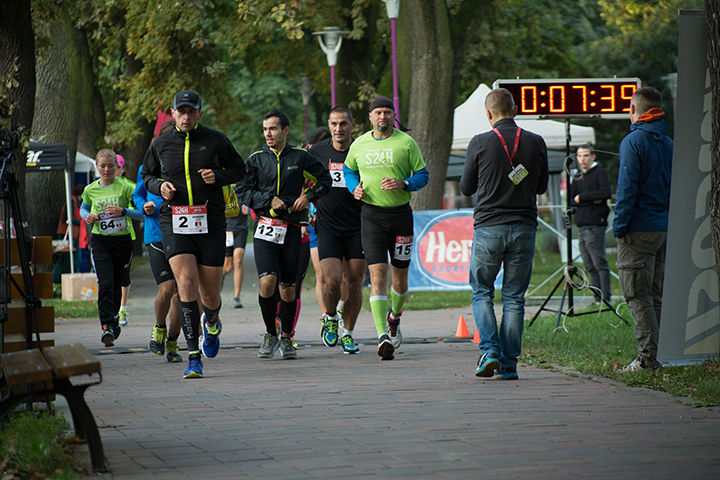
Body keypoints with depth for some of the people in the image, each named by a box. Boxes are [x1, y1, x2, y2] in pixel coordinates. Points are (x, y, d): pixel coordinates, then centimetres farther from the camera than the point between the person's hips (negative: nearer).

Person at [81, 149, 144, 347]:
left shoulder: (125, 188, -5)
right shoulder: (90, 190, 4)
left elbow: (141, 213, -5)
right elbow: (84, 208, 24)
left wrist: (123, 211, -21)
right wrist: (87, 217, 2)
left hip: (122, 240, 0)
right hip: (100, 241, 0)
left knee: (117, 285, 12)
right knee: (105, 284, -16)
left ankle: (113, 318, 36)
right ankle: (107, 326, -23)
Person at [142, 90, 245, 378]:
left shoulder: (215, 141, 2)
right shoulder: (160, 144, 6)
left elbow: (238, 169, 12)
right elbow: (147, 175, 21)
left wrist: (218, 176, -8)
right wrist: (160, 186, -1)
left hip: (210, 222, 0)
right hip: (174, 222, 0)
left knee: (210, 294, 4)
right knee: (186, 285, -18)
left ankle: (211, 324, 44)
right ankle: (193, 357, -15)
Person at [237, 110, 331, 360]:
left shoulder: (300, 157, 5)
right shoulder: (256, 159, 5)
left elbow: (325, 178, 16)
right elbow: (243, 191, 4)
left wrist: (309, 196, 0)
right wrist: (269, 200, -9)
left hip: (291, 229, 1)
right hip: (265, 227, -1)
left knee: (288, 288, 3)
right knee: (267, 281, -17)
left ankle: (286, 337, 21)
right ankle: (270, 334, 3)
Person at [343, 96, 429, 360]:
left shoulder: (406, 143, 0)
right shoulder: (359, 145, 6)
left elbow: (423, 175, 3)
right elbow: (348, 170, 22)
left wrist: (403, 184, -16)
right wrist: (355, 188, 2)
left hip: (401, 213, 0)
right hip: (372, 216, 0)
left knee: (400, 277, 9)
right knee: (377, 274, -13)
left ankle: (394, 318, 40)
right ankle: (383, 336, -19)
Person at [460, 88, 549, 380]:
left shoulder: (480, 143, -6)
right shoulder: (536, 143, 1)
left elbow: (466, 188, 4)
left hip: (488, 227, -2)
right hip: (524, 228, 2)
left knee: (482, 292, 11)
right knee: (514, 298, 8)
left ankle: (489, 350, -7)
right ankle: (508, 364, 5)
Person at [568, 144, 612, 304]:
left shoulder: (599, 172, -1)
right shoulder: (577, 177, 19)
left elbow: (606, 193, -17)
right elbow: (570, 200, 10)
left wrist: (581, 197, -10)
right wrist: (591, 200, -6)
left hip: (595, 225, -7)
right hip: (582, 226, 7)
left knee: (600, 264, -9)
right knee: (590, 266, 7)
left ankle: (605, 299, -8)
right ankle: (598, 299, 10)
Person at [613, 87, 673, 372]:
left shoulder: (633, 142, -11)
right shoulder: (668, 144, 12)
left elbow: (627, 188, -16)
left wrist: (620, 227, -12)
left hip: (638, 230, -7)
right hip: (664, 230, 7)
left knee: (638, 296, -5)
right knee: (656, 296, 13)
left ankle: (648, 357, -10)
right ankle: (663, 354, 13)